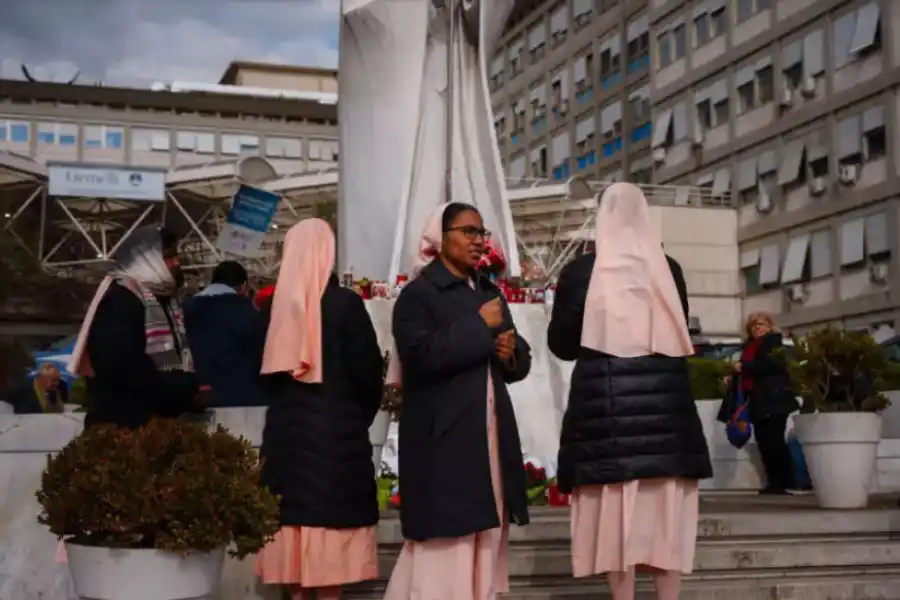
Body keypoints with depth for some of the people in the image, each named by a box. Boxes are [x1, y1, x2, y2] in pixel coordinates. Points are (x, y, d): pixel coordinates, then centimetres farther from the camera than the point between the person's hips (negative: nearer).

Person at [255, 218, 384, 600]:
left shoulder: (275, 305, 1)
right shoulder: (344, 302, -10)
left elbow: (264, 369, 8)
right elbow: (368, 371, -9)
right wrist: (360, 418, 8)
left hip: (285, 428, 4)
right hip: (336, 428, -4)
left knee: (294, 510, 10)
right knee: (331, 516, -1)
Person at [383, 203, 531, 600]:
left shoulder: (490, 294, 18)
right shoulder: (418, 294, -3)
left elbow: (521, 363, 20)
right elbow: (421, 353, -20)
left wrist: (512, 351, -3)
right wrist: (479, 327, -14)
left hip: (491, 436, 7)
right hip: (443, 440, -7)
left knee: (486, 539, 8)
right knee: (445, 545, -8)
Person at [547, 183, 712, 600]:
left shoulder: (581, 271, -3)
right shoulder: (668, 270, 5)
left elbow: (561, 342, 4)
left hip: (604, 399, -2)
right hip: (665, 398, 2)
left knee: (616, 507, 2)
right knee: (665, 508, 8)